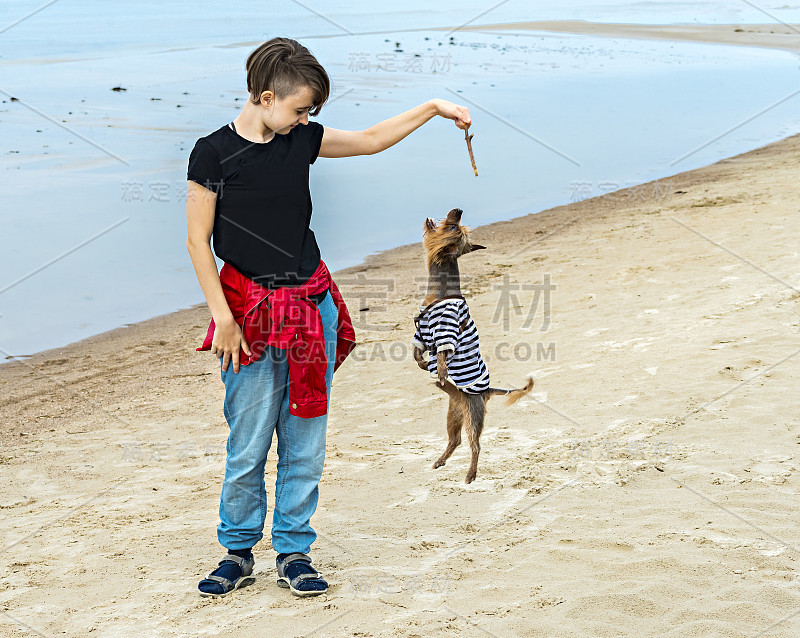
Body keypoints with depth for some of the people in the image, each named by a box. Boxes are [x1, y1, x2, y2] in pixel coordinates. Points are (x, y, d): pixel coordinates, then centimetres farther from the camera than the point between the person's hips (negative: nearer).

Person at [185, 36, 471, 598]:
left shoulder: (302, 140, 6)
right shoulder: (214, 153, -7)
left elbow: (371, 140, 20)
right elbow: (198, 241, -6)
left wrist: (433, 108, 14)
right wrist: (223, 319, -11)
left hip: (312, 307, 5)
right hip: (251, 314, -4)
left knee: (306, 442, 6)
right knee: (248, 446, 0)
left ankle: (294, 552, 18)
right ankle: (239, 552, 18)